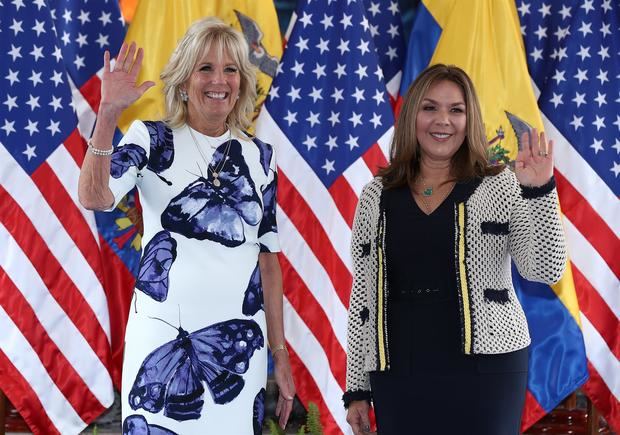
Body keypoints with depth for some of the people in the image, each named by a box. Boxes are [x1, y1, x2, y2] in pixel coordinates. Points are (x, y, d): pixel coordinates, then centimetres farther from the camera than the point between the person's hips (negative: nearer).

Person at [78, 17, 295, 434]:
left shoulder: (260, 156, 9)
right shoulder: (153, 139, 0)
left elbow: (268, 258, 12)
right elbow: (94, 197, -18)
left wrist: (280, 354, 10)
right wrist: (109, 111, -26)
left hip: (240, 341, 3)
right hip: (164, 336, -3)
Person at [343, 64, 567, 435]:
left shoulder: (501, 187, 2)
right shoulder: (378, 196, 8)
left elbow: (546, 271, -8)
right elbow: (363, 295, 10)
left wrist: (540, 192, -19)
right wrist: (356, 388, 8)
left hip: (484, 370, -2)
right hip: (398, 376, 2)